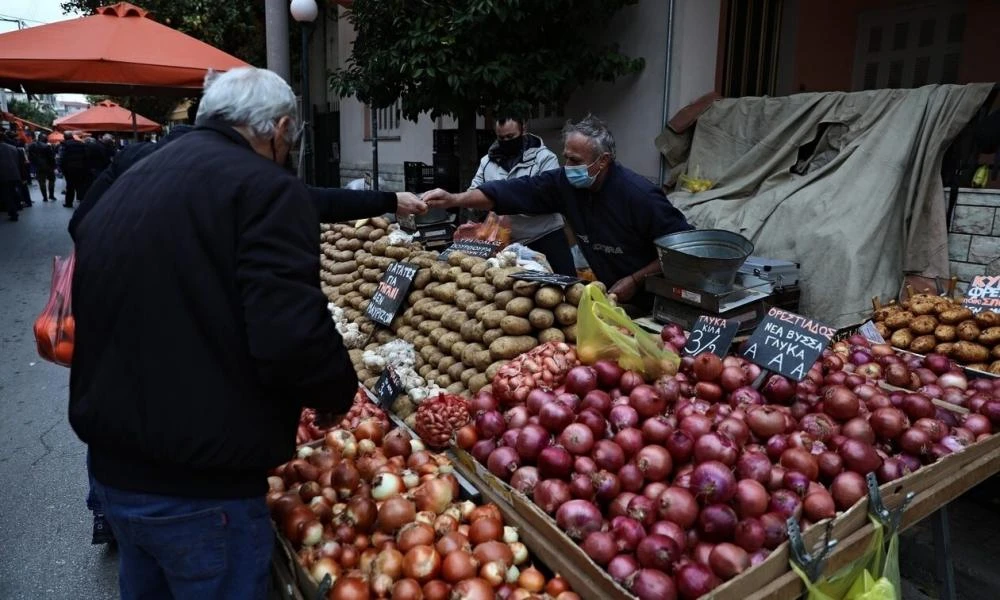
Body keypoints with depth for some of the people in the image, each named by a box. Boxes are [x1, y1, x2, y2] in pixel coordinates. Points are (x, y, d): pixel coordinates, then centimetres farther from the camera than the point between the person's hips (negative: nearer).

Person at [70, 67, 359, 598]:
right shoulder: (264, 187, -15)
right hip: (200, 487, -8)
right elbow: (292, 338, -27)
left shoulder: (122, 188, 11)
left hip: (113, 470, 8)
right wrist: (339, 394, -7)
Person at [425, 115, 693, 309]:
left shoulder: (638, 195, -26)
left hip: (647, 303, -5)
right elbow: (514, 190, -11)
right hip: (605, 295, 5)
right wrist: (454, 199, -18)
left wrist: (636, 280, -22)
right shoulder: (565, 182, -10)